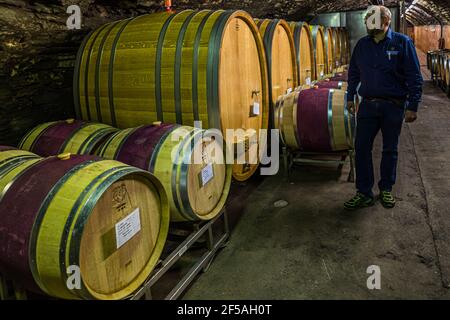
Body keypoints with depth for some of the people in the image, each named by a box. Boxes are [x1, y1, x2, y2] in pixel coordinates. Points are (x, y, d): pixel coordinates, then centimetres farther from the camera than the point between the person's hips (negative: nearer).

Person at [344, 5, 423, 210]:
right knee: (361, 148, -1)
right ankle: (364, 193, 8)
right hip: (368, 105, 3)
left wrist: (412, 106, -11)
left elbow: (415, 77, -7)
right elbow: (353, 73, 16)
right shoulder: (362, 44, 5)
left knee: (390, 149, 9)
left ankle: (386, 189, 26)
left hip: (394, 107, -3)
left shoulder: (402, 43, -6)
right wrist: (350, 97, 16)